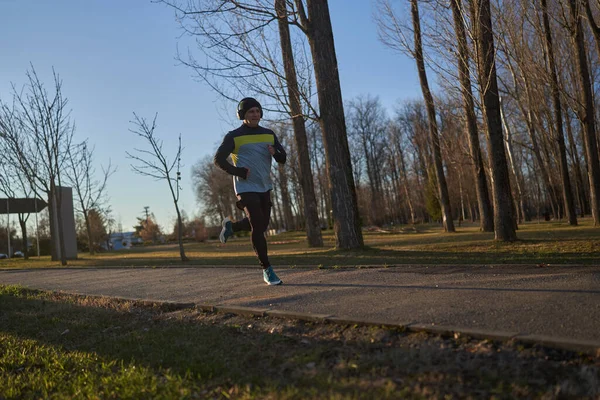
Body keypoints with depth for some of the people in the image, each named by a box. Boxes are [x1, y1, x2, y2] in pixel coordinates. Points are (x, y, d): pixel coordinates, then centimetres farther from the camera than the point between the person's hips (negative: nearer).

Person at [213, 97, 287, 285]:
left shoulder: (269, 134, 8)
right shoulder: (234, 136, -7)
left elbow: (282, 159, 6)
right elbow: (218, 159, -9)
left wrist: (275, 153, -17)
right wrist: (238, 172, -19)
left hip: (265, 187, 6)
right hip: (246, 188, -6)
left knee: (262, 225, 16)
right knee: (258, 228, -11)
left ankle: (231, 226, 41)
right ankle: (267, 270, -2)